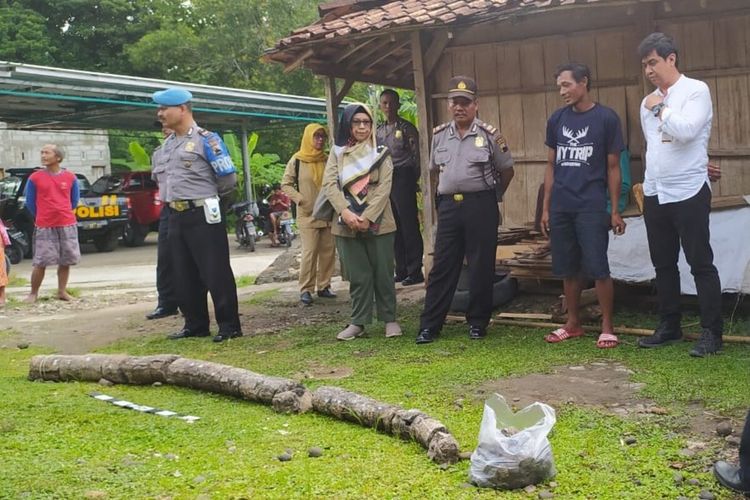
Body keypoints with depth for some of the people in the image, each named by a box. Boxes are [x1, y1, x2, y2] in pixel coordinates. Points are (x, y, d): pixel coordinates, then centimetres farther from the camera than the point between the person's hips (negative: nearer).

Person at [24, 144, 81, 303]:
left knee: (66, 261, 7)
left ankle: (62, 291, 18)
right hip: (44, 227, -2)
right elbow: (30, 202, 8)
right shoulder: (35, 178, -2)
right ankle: (33, 293, 9)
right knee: (40, 262, -4)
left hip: (67, 225, 2)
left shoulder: (70, 177, 3)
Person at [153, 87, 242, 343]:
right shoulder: (167, 145, 13)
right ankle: (195, 325, 22)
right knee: (184, 276, 11)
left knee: (216, 273, -4)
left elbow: (228, 178, -9)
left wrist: (207, 198, 5)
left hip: (203, 215, -8)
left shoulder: (206, 139, -10)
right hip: (176, 216, 8)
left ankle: (229, 326, 3)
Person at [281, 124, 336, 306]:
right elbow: (286, 184, 1)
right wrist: (299, 199, -10)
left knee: (328, 251, 6)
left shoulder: (327, 160, 7)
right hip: (307, 214, -4)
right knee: (309, 252, -9)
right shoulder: (297, 160, -2)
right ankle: (305, 289, -3)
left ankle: (324, 286, 17)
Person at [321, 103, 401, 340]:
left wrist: (367, 217, -16)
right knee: (358, 275, 3)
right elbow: (329, 184, -2)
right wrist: (346, 212, -16)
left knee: (383, 273, 2)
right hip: (347, 223, 1)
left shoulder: (381, 152, 5)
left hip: (377, 222, -1)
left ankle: (390, 319, 12)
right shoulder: (337, 152, 9)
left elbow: (384, 186, -5)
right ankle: (358, 322, 11)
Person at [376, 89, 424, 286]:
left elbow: (416, 156, -4)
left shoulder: (407, 128, -1)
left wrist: (413, 180, -7)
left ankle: (415, 271, -3)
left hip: (403, 178, -6)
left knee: (409, 226, -6)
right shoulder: (379, 131, 16)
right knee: (394, 228, 9)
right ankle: (401, 271, 15)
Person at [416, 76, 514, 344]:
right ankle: (429, 325, 7)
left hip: (481, 206, -3)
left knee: (481, 267, 3)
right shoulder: (439, 135, 8)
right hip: (449, 205, 3)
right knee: (442, 267, 3)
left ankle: (477, 322, 17)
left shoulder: (489, 134, -2)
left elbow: (507, 171, 8)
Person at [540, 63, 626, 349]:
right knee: (568, 269, 10)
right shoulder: (556, 119, 10)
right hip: (560, 207, 4)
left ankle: (607, 327, 6)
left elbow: (613, 167, 1)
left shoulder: (606, 118, -1)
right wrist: (545, 207, 10)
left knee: (598, 268, -5)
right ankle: (573, 323, 22)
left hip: (592, 207, -4)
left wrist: (615, 211, -2)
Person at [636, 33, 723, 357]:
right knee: (663, 264, 12)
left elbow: (685, 131, -22)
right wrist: (650, 185, 14)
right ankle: (669, 326, 23)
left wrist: (660, 108, -10)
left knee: (700, 263, -2)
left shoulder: (696, 91, -7)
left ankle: (711, 333, 5)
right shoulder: (648, 102, 12)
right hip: (654, 194, 7)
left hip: (688, 193, -7)